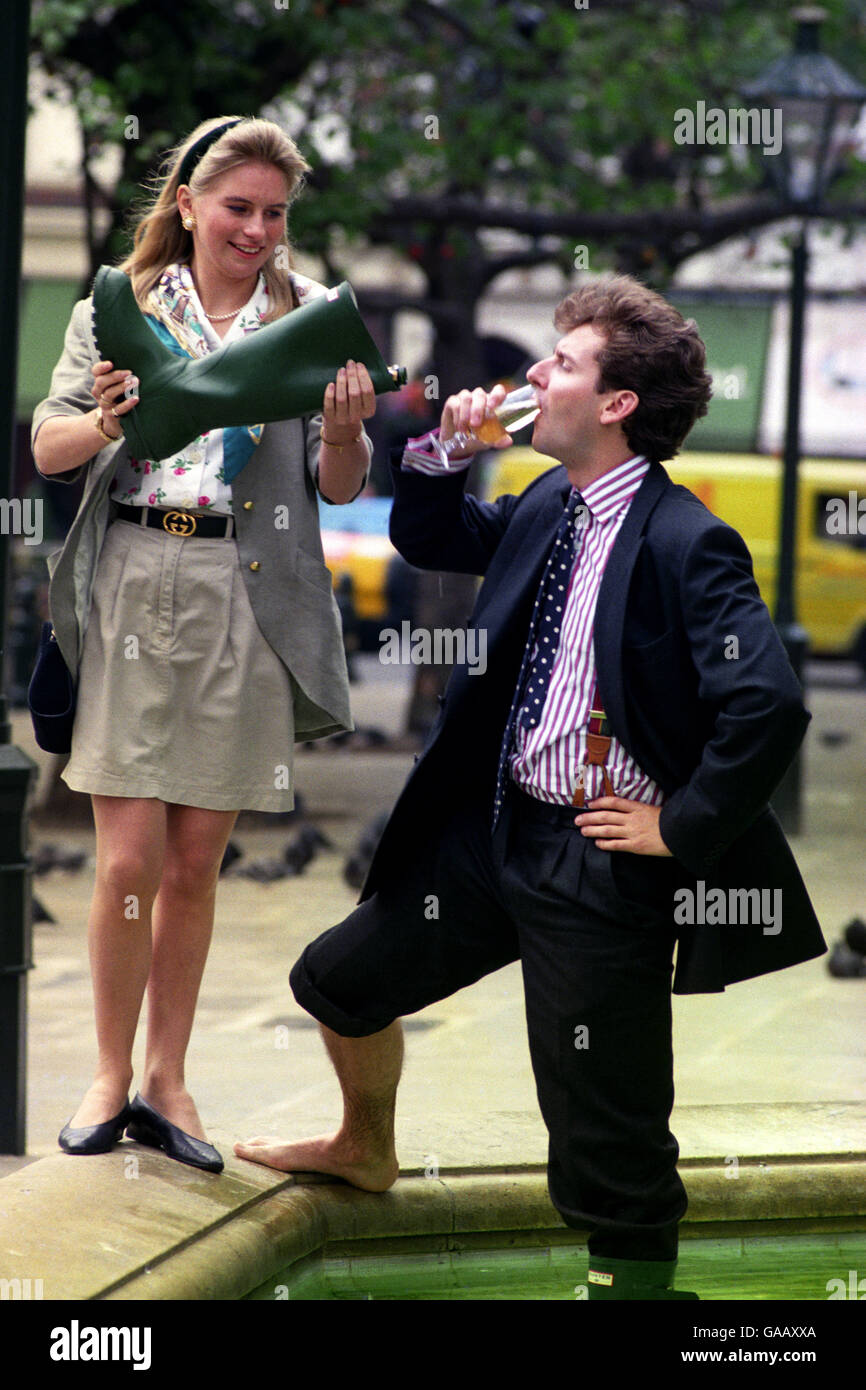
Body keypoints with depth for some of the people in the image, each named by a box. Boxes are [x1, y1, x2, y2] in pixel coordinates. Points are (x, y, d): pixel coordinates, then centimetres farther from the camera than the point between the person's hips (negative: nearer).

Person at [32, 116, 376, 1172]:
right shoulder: (120, 304, 6)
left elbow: (338, 490, 5)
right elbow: (47, 447, 3)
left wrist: (344, 433, -17)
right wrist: (106, 422, -18)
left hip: (248, 601, 1)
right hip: (129, 592, -1)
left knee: (195, 863, 7)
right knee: (129, 859, -4)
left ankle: (165, 1082, 18)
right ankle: (110, 1078, 11)